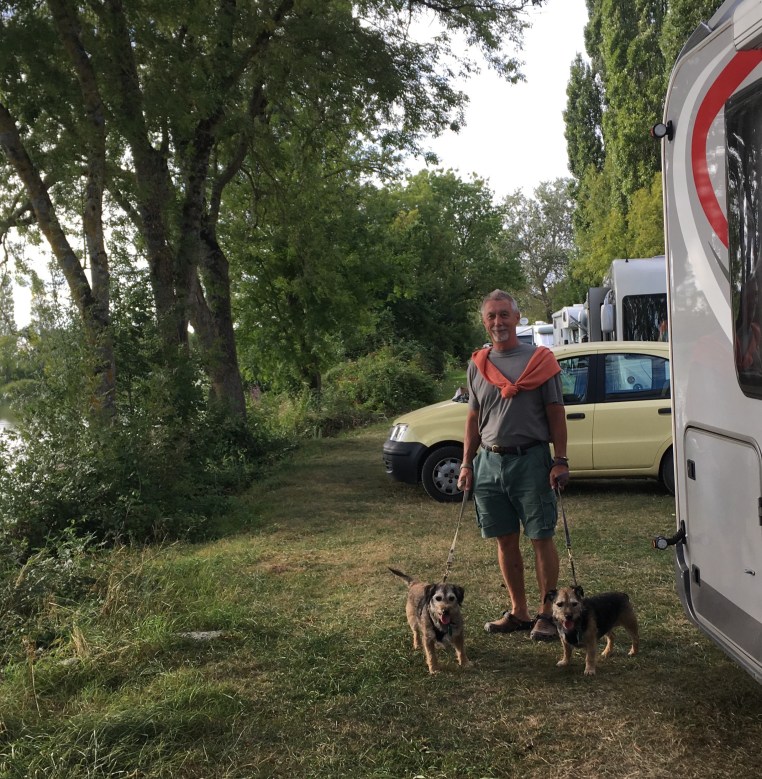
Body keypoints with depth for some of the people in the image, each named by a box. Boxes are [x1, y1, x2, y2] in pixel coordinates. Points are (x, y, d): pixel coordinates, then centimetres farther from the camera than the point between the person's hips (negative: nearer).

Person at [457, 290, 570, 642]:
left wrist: (560, 461, -8)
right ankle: (518, 612, 22)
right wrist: (466, 464, 10)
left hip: (530, 460, -4)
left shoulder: (539, 359, 0)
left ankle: (546, 614, 10)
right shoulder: (477, 365, 12)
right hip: (489, 461, 4)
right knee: (505, 540, 10)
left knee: (541, 538, 0)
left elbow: (556, 413, -1)